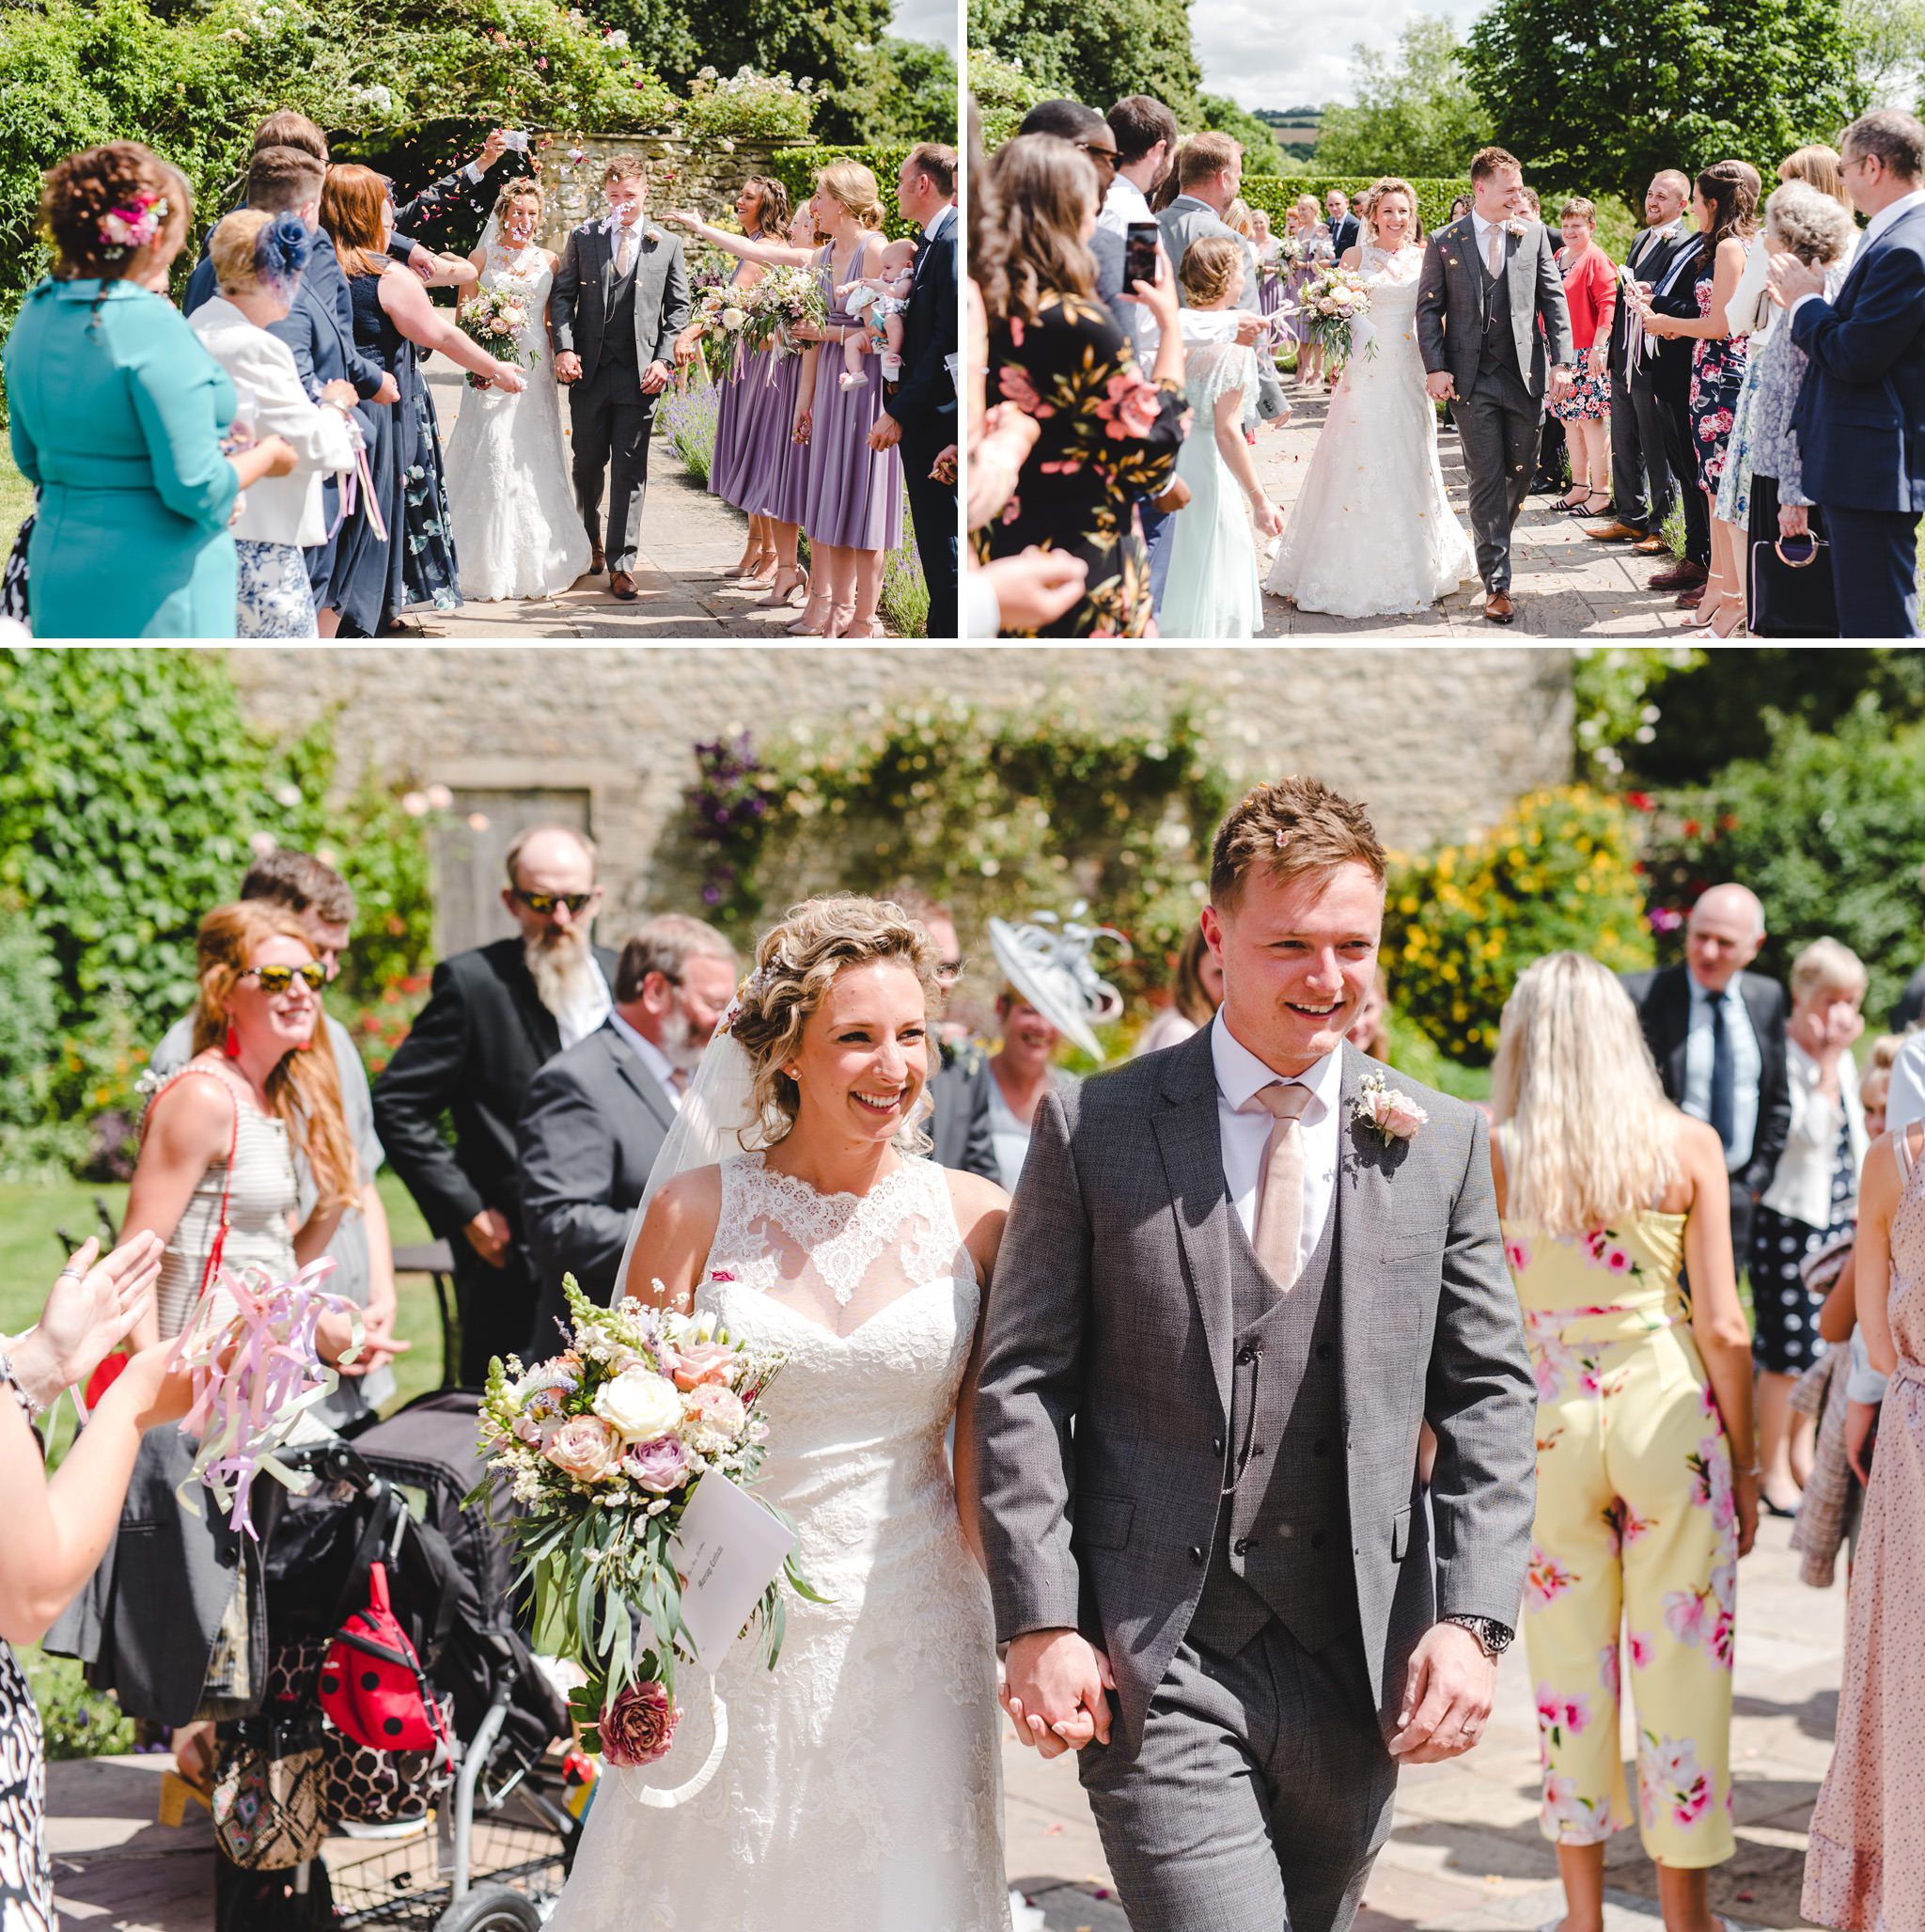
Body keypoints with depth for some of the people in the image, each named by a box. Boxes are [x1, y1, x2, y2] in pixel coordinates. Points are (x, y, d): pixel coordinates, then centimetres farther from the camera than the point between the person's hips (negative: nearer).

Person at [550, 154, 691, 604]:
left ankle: (621, 564, -1)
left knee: (630, 470, -3)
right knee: (588, 463, 12)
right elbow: (562, 294, 5)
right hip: (589, 369, 1)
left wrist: (663, 359, -5)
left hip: (640, 373, -1)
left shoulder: (667, 246, 7)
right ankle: (590, 543, 35)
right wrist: (564, 349, -9)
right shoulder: (582, 238, 7)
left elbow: (678, 308, 8)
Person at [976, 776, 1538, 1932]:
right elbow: (1023, 1385, -1)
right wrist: (1041, 1623, -9)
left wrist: (1473, 1618, -6)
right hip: (1154, 1663, -3)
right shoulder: (1093, 1131, -1)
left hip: (1359, 1661, 3)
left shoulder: (1442, 1145, 6)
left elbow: (1490, 1393, 6)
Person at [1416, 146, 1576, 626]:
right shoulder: (1444, 242, 1)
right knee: (1487, 478, -3)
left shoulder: (1533, 234, 6)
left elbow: (1554, 299, 6)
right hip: (1471, 379, -2)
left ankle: (1494, 544, 33)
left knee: (1519, 474, 8)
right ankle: (1497, 583, -1)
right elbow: (1429, 308, 3)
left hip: (1525, 373, 2)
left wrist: (1561, 361, -2)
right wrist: (1435, 367, -8)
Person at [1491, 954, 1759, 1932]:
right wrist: (1743, 1462, 5)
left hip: (1547, 1421, 1)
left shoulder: (1490, 1156, -3)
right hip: (1671, 1413, -1)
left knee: (1570, 1669, 12)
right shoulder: (1687, 1145, -3)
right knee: (1679, 1667, 8)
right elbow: (1721, 1326, -5)